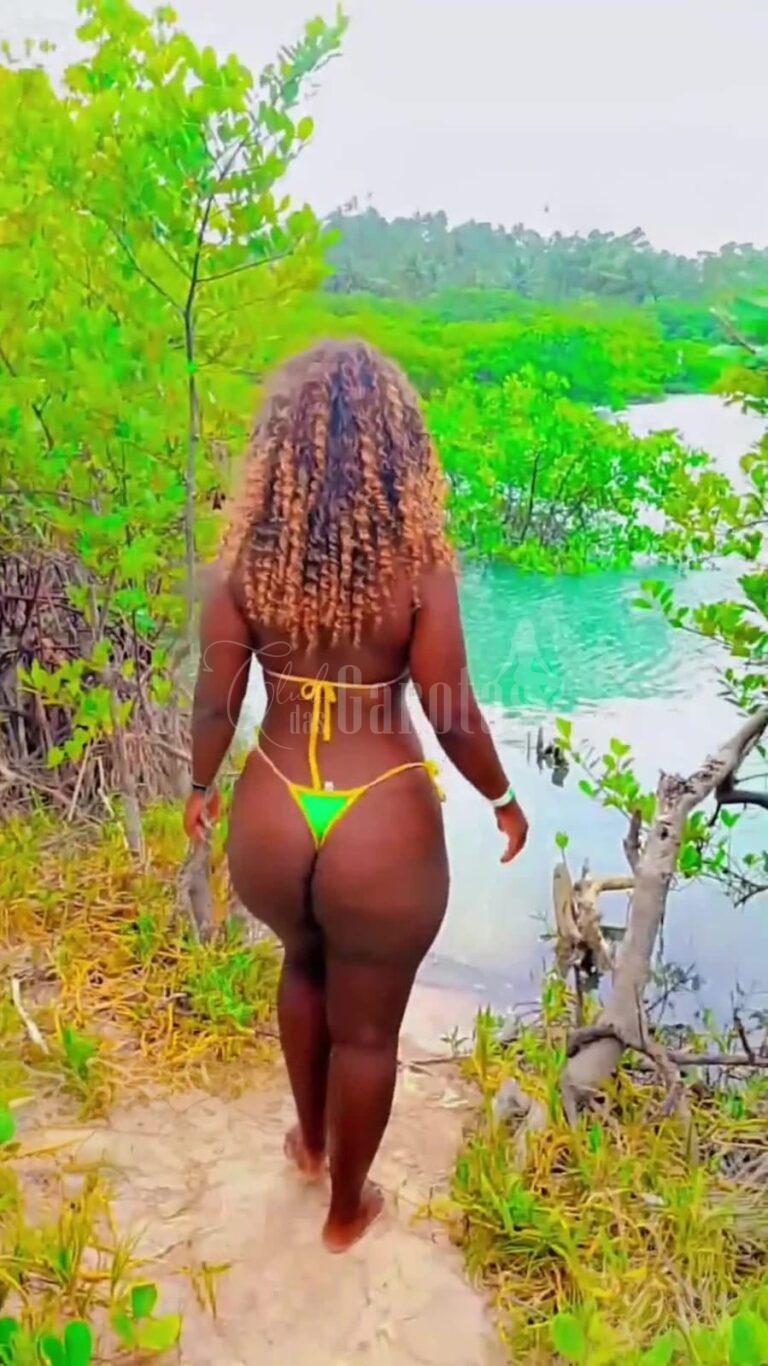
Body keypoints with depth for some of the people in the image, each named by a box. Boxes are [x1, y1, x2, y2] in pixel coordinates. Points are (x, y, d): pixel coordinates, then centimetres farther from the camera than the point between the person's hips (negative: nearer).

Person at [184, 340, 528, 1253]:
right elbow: (453, 719, -11)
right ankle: (345, 1209, 43)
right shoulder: (418, 568, -16)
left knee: (305, 963, 34)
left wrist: (200, 788, 17)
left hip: (270, 815, 3)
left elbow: (215, 702, -2)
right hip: (382, 824, -3)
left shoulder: (246, 560, -9)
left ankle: (308, 1140, 54)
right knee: (367, 1028, 20)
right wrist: (504, 800, 7)